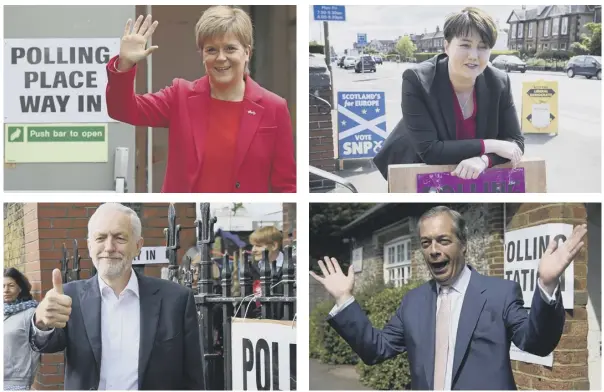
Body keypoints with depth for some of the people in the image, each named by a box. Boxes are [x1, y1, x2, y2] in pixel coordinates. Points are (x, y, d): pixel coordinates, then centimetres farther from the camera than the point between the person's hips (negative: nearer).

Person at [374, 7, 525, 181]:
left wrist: (484, 159, -28)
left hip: (472, 176, 2)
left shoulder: (499, 82, -11)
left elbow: (516, 141, -8)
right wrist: (490, 145, -26)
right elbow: (429, 151, -26)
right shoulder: (417, 80, -21)